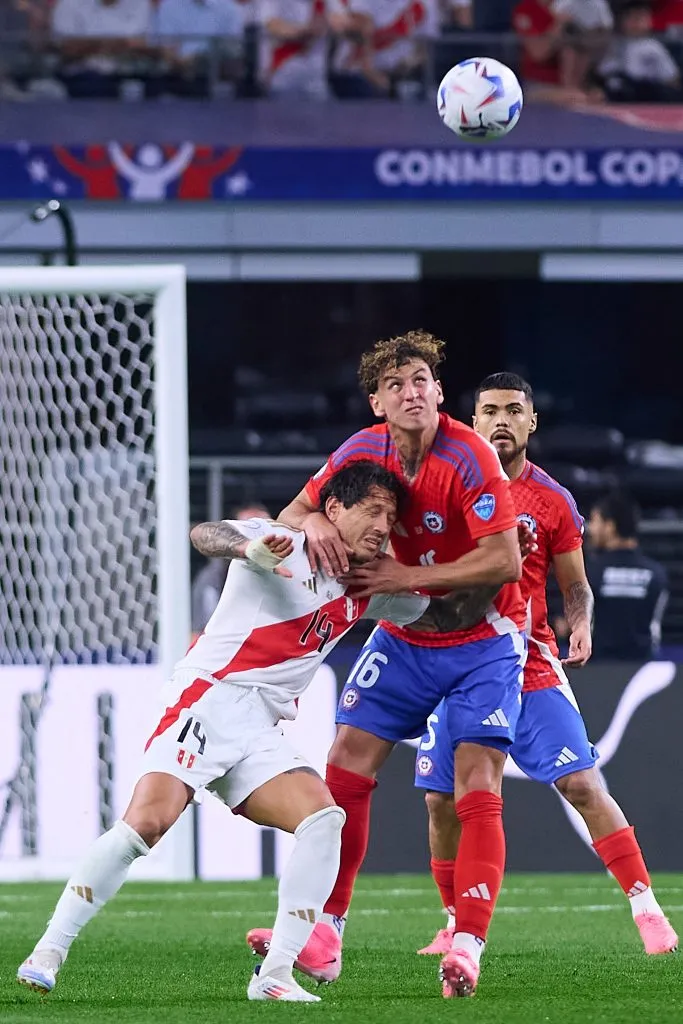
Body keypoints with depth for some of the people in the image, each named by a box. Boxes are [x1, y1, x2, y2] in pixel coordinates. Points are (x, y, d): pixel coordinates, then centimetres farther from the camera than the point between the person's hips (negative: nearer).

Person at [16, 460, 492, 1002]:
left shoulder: (366, 591, 15)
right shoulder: (279, 542, -1)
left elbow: (448, 616, 22)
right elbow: (204, 533, -19)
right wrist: (249, 548, -40)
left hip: (260, 735, 6)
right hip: (209, 698, -6)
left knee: (324, 818, -17)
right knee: (146, 822, -23)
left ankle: (276, 974, -16)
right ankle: (48, 953, -13)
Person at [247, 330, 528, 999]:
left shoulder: (469, 457, -22)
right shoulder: (363, 450, -6)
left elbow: (504, 561, -27)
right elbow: (292, 514, 3)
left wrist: (405, 577, -26)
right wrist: (313, 525, -22)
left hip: (482, 639, -5)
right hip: (404, 638, 5)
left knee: (477, 789, -16)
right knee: (346, 767, -3)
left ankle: (467, 946, -18)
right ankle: (323, 938, 3)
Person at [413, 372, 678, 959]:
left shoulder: (553, 502, 2)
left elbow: (576, 586, 8)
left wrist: (581, 625, -11)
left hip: (530, 664, -2)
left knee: (582, 784, -12)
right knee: (442, 800, 0)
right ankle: (457, 924, 17)